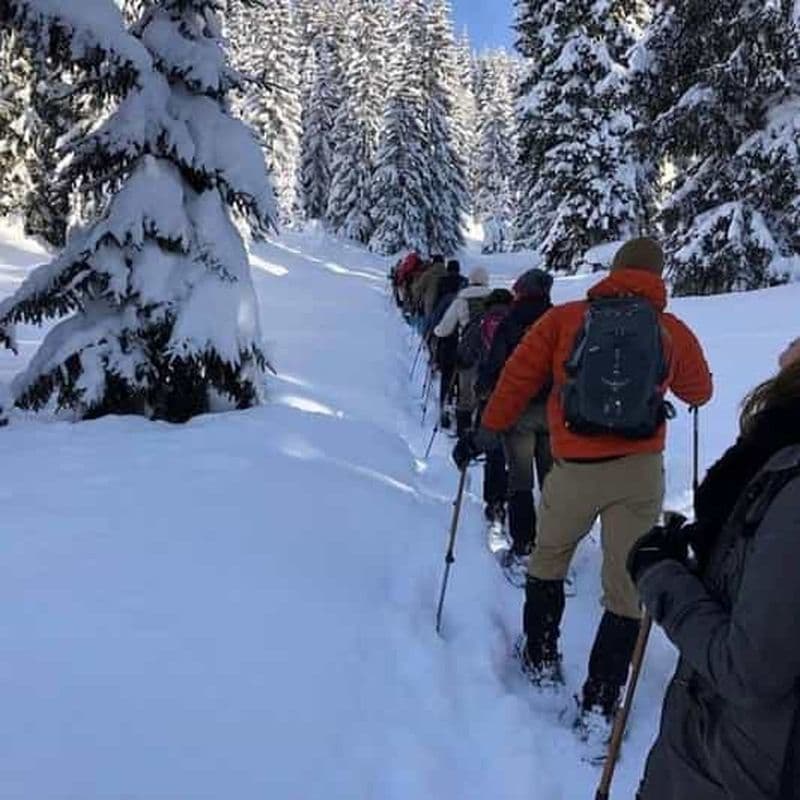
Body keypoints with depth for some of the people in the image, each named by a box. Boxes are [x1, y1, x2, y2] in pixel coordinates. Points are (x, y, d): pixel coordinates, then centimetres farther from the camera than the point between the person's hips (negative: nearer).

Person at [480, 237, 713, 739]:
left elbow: (518, 376, 0)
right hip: (640, 472, 0)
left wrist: (490, 429, 11)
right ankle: (599, 707, 12)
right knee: (626, 588, 10)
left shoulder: (564, 318, -2)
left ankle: (541, 660, 36)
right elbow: (699, 393, 18)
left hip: (575, 470, 0)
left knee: (548, 561, 25)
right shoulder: (674, 331, 2)